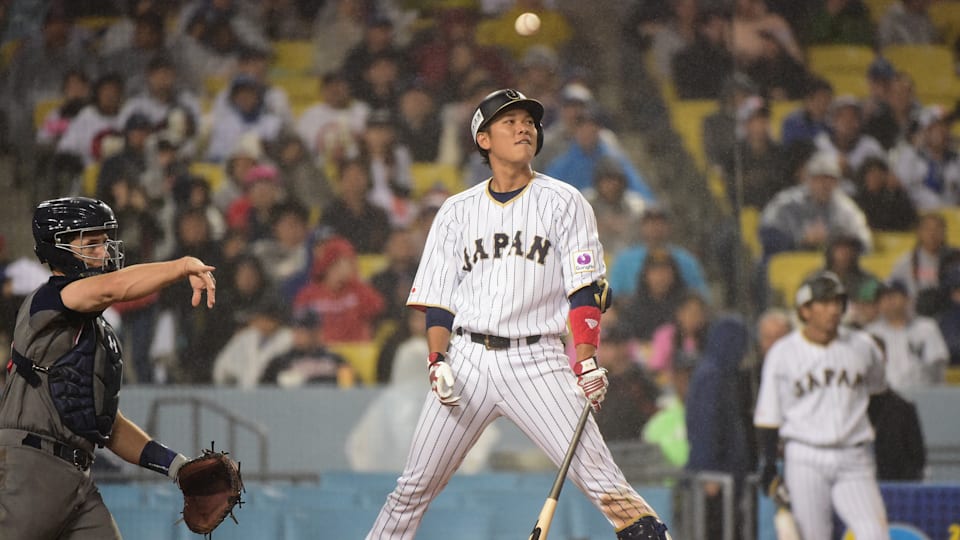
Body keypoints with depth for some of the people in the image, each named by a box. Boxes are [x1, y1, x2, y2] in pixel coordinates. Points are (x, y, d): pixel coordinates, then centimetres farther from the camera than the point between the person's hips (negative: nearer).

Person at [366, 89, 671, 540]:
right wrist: (437, 362, -3)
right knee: (415, 487, 1)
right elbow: (437, 298, 12)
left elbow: (585, 288, -2)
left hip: (537, 360, -2)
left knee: (599, 478, -16)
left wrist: (586, 361, -14)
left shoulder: (562, 202, 5)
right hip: (469, 357, 2)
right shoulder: (458, 210, 12)